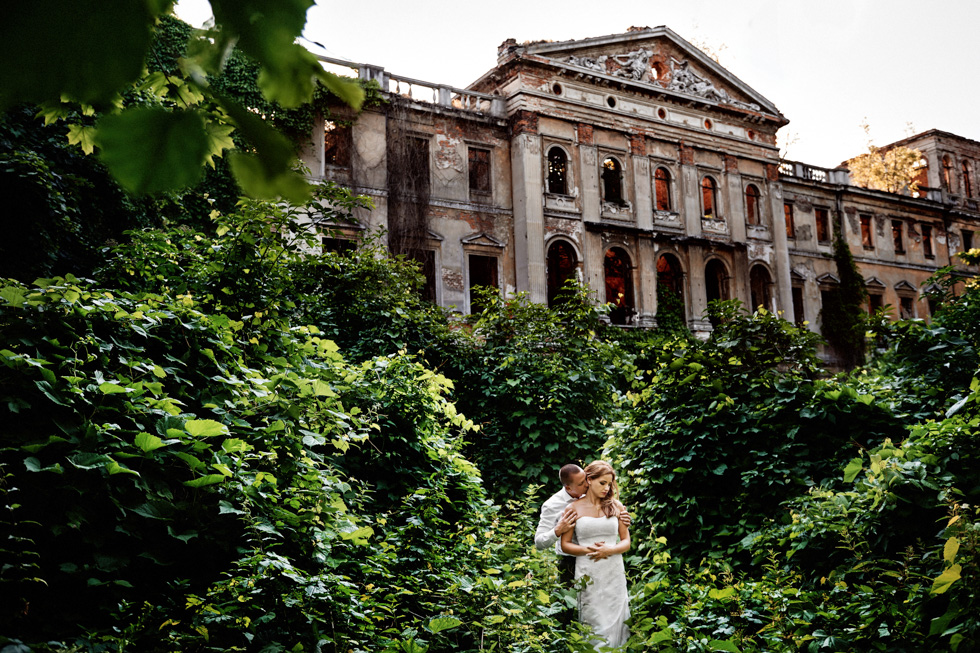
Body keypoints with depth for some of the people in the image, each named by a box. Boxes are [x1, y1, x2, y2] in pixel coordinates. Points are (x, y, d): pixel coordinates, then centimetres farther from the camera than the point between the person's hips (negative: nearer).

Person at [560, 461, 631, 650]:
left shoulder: (616, 506, 7)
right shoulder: (575, 508, 2)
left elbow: (626, 542, 8)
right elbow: (565, 545, 2)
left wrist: (609, 550, -12)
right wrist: (587, 550, -14)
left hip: (614, 573, 2)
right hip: (588, 575, -2)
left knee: (613, 622, 4)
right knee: (593, 625, 1)